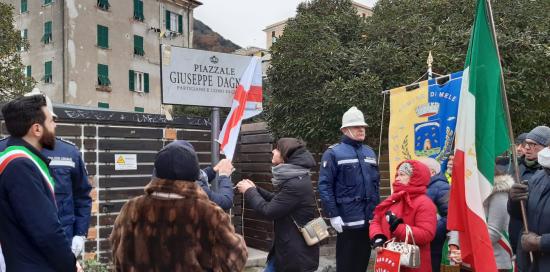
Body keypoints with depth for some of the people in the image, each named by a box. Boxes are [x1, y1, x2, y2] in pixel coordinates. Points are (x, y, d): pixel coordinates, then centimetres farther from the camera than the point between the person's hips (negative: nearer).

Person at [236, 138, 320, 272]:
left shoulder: (297, 184, -25)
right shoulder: (294, 179, 7)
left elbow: (268, 211, -20)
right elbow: (277, 200, 19)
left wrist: (249, 192, -7)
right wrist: (255, 189, 8)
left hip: (298, 252, -10)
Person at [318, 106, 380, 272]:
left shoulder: (369, 153, 14)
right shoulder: (334, 153, -8)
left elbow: (376, 184, 18)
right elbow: (324, 186, -13)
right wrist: (333, 215, -17)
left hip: (369, 219, 6)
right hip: (348, 220, -6)